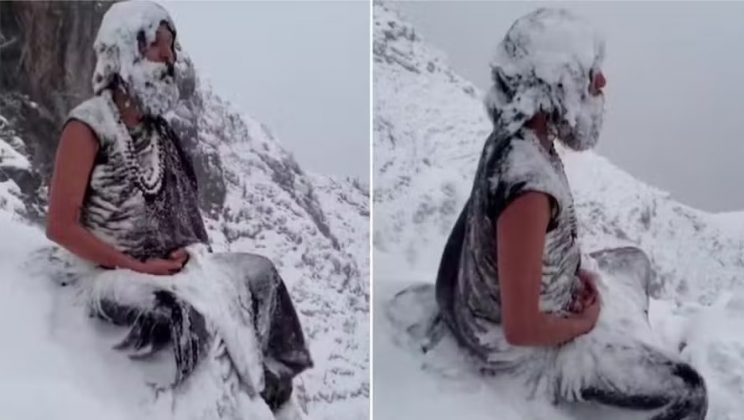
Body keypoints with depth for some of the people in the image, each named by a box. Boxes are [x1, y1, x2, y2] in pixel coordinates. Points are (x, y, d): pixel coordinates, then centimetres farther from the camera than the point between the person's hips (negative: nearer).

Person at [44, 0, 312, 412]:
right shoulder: (87, 126, -10)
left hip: (165, 266, 7)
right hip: (113, 276, -7)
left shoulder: (157, 127, 12)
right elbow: (61, 226, -15)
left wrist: (185, 251, -5)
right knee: (188, 311, -30)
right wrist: (139, 267, -18)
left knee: (258, 271, -7)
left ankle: (270, 374, -6)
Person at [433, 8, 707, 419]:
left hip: (541, 289, 9)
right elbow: (522, 328, -33)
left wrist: (578, 270, -1)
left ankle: (637, 359, 44)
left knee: (635, 262, 29)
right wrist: (584, 323, -15)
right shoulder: (527, 184, -38)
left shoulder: (517, 134, -9)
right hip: (528, 343, -9)